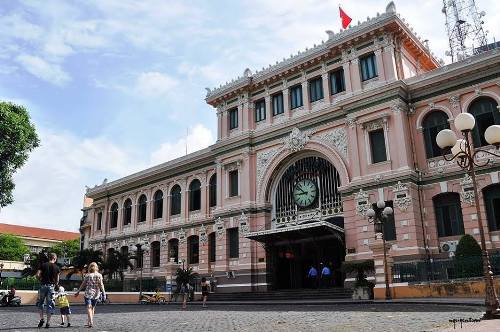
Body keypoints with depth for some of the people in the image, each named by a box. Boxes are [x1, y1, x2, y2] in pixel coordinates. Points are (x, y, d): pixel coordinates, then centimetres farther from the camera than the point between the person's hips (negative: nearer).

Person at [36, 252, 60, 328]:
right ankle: (48, 322, 5)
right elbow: (57, 280, 1)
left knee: (40, 303, 17)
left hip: (43, 285, 0)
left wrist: (41, 280, 11)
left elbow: (37, 275, -7)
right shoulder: (56, 267, 2)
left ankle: (41, 319, 8)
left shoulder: (43, 265, 1)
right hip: (51, 286, 0)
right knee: (50, 305, 5)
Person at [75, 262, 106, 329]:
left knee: (89, 308, -5)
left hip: (88, 293, -2)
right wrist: (103, 293, 1)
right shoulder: (99, 275, 1)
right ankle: (89, 322, 22)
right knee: (92, 308, 16)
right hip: (96, 294, 3)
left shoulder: (87, 275, -1)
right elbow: (101, 285, -3)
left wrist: (78, 292, 14)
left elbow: (83, 284, 3)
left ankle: (90, 322, -18)